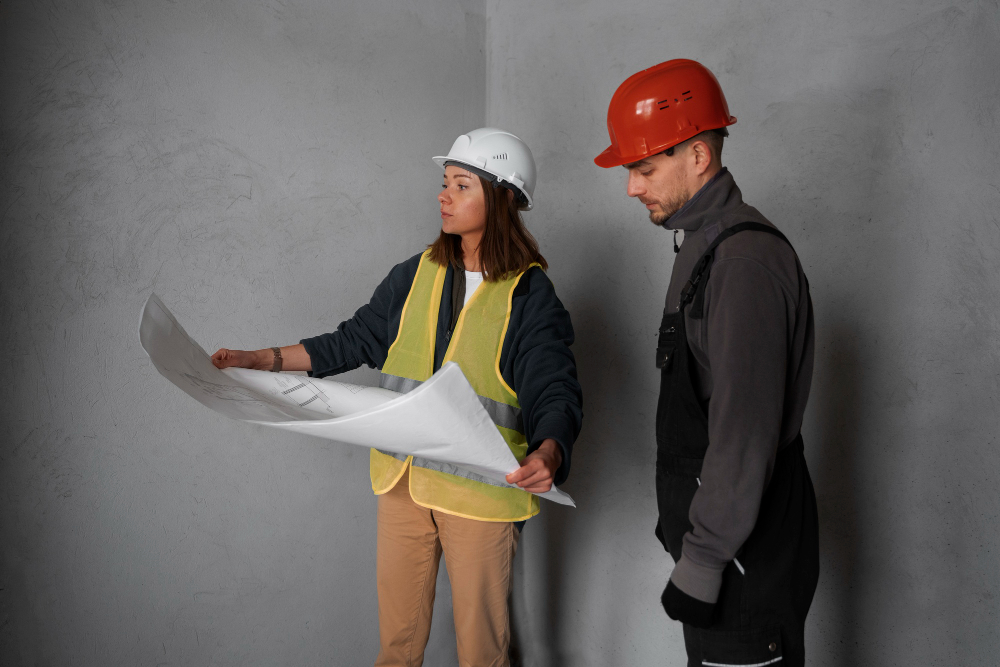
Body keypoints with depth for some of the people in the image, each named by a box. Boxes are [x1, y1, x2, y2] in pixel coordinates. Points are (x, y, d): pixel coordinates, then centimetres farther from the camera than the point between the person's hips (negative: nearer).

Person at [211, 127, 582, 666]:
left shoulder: (530, 293, -8)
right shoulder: (416, 275, 7)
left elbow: (555, 391, -15)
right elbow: (355, 339, 13)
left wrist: (547, 454, -35)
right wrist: (262, 359, 8)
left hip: (482, 488, -4)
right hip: (403, 479, 5)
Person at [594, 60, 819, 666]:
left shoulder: (746, 259, -21)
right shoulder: (705, 246, 12)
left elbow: (745, 435, -24)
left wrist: (701, 564, -20)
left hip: (748, 554, -9)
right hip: (716, 534, 9)